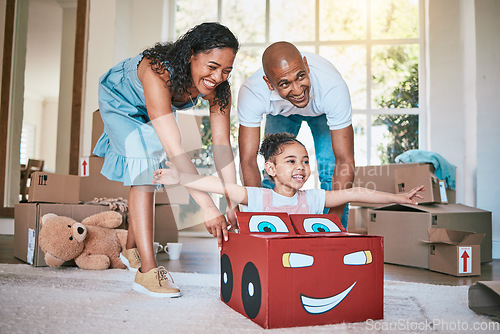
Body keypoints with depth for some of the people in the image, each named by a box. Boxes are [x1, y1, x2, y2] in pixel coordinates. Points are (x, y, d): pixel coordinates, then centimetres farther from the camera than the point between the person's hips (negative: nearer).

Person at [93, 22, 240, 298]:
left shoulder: (218, 89, -30)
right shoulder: (158, 73, -46)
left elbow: (222, 145, -30)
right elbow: (174, 150, -52)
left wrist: (234, 204, -36)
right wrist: (207, 207, -55)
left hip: (156, 110, 6)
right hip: (121, 100, -6)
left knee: (149, 172, 13)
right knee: (143, 173, -21)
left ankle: (131, 249, 33)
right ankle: (147, 270, -18)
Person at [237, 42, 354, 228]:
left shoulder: (333, 87, -43)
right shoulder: (251, 92, -40)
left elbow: (344, 161, -39)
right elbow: (248, 160, -35)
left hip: (323, 112, -1)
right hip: (280, 112, 1)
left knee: (331, 172, -15)